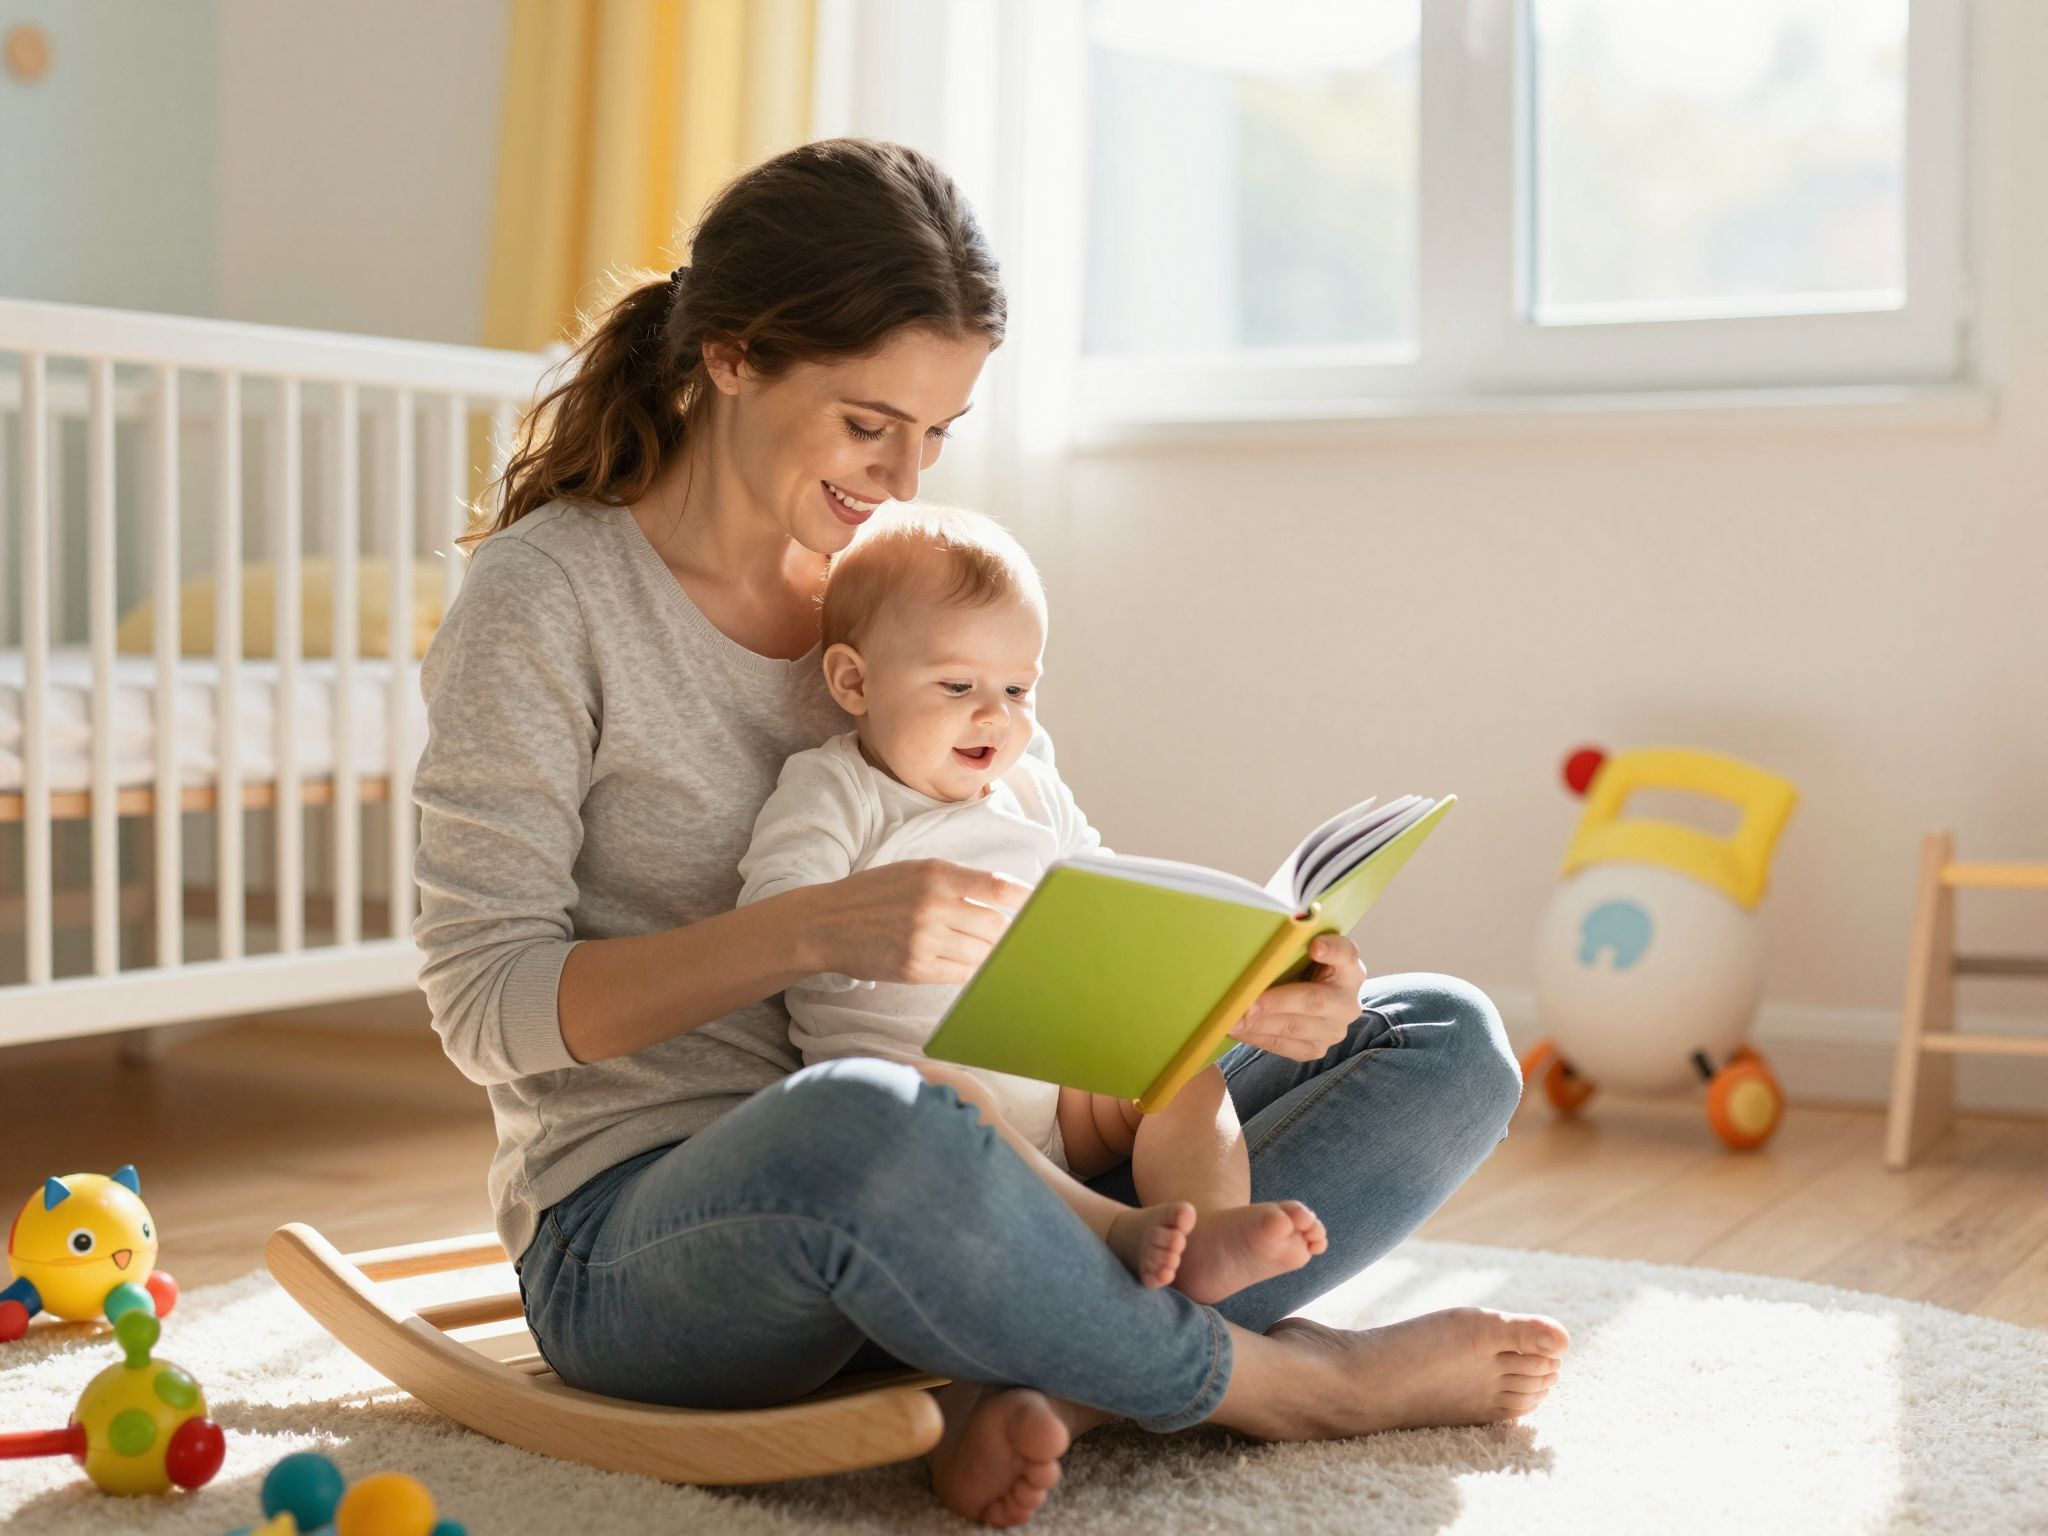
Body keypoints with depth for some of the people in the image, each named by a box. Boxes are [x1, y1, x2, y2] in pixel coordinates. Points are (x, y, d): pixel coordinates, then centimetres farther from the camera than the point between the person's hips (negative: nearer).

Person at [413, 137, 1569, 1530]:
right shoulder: (543, 599, -8)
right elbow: (484, 1003, -13)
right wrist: (814, 929, -27)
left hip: (948, 1183, 6)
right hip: (639, 1232, -6)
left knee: (1446, 1045, -4)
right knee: (861, 1122, -43)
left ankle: (1043, 1388, -26)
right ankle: (1280, 1380, -17)